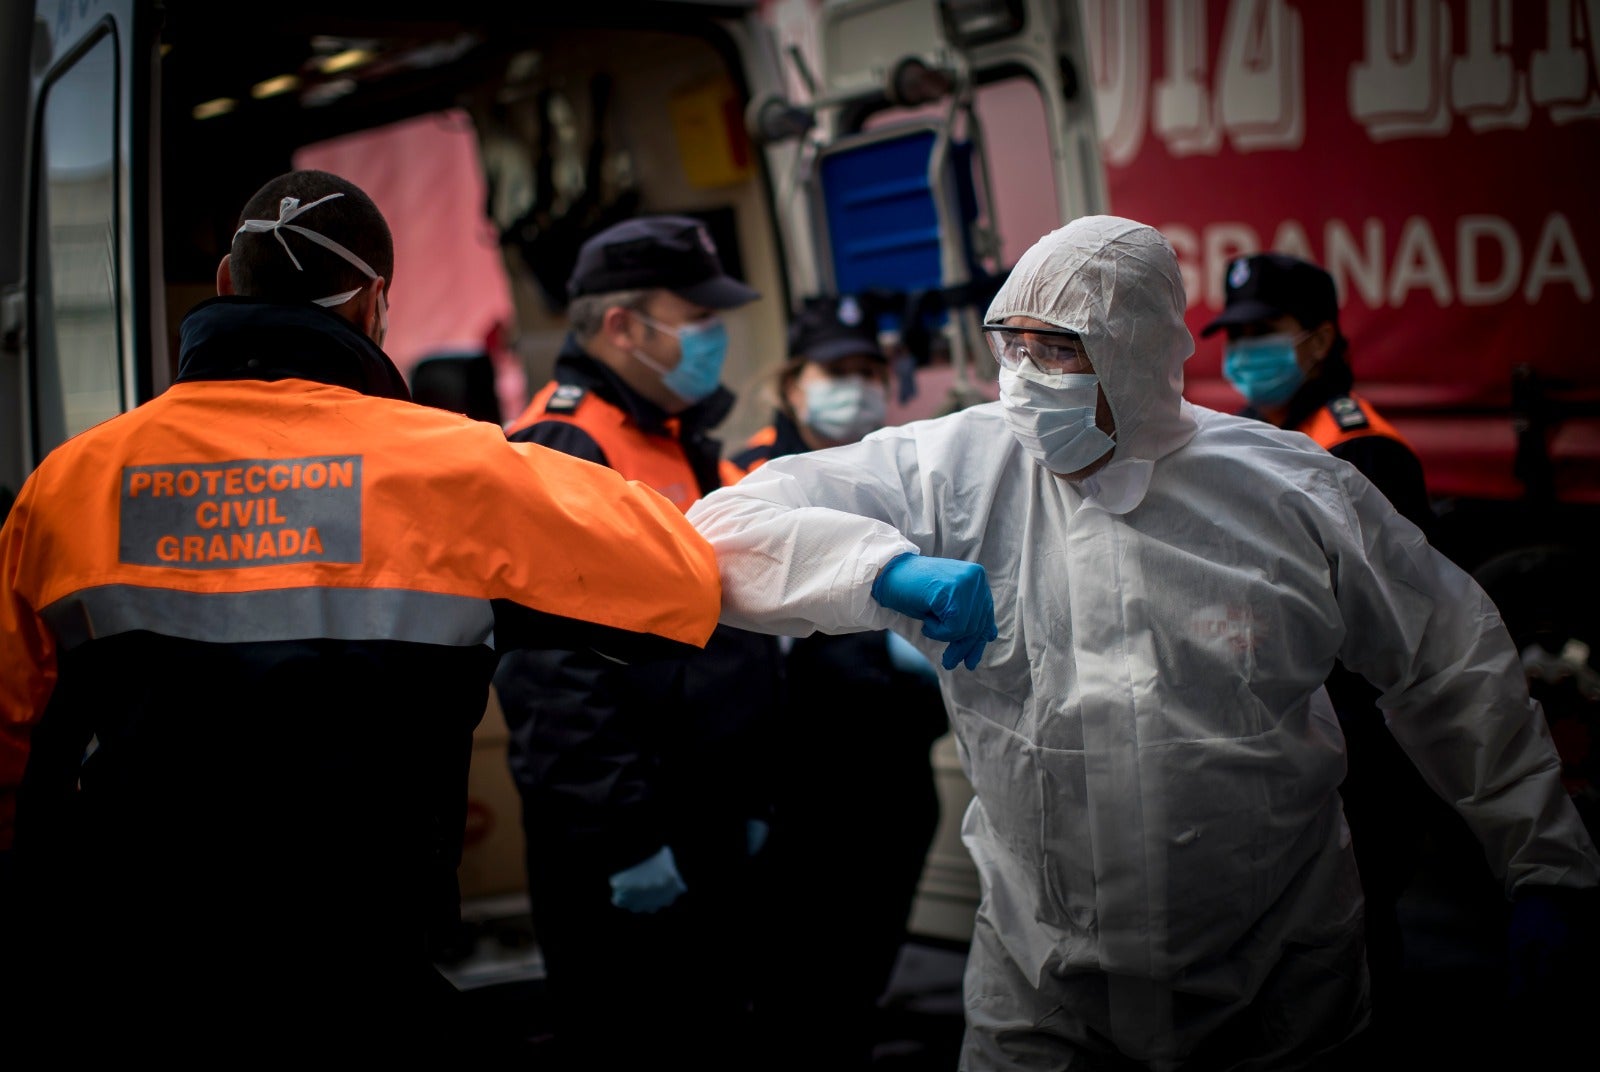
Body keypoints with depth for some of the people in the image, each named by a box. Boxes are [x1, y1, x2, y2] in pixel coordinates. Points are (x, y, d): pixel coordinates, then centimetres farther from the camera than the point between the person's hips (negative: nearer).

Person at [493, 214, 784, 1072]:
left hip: (711, 830, 9)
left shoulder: (683, 445, 15)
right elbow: (554, 673, -24)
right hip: (621, 849, -9)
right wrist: (625, 838, -24)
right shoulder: (561, 454, -16)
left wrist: (748, 800, 21)